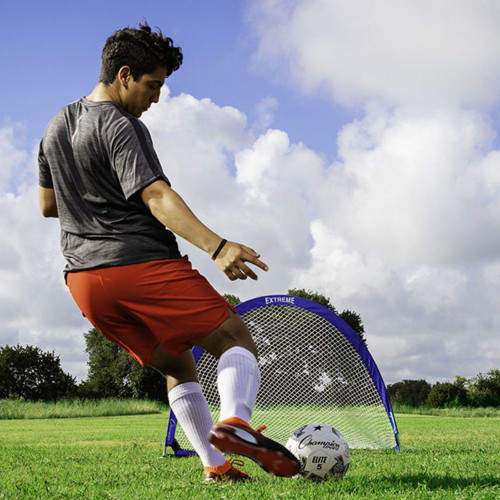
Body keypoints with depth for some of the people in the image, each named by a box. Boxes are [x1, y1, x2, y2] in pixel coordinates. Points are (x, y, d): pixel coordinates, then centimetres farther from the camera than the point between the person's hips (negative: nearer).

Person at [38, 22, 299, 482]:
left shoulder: (57, 127, 18)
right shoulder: (121, 127, -10)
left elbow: (48, 204, 26)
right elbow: (156, 197, -24)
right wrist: (217, 247, -34)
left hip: (83, 279, 8)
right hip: (144, 266, -8)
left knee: (175, 366, 18)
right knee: (236, 338, -3)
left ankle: (214, 463, 10)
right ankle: (234, 421, -30)